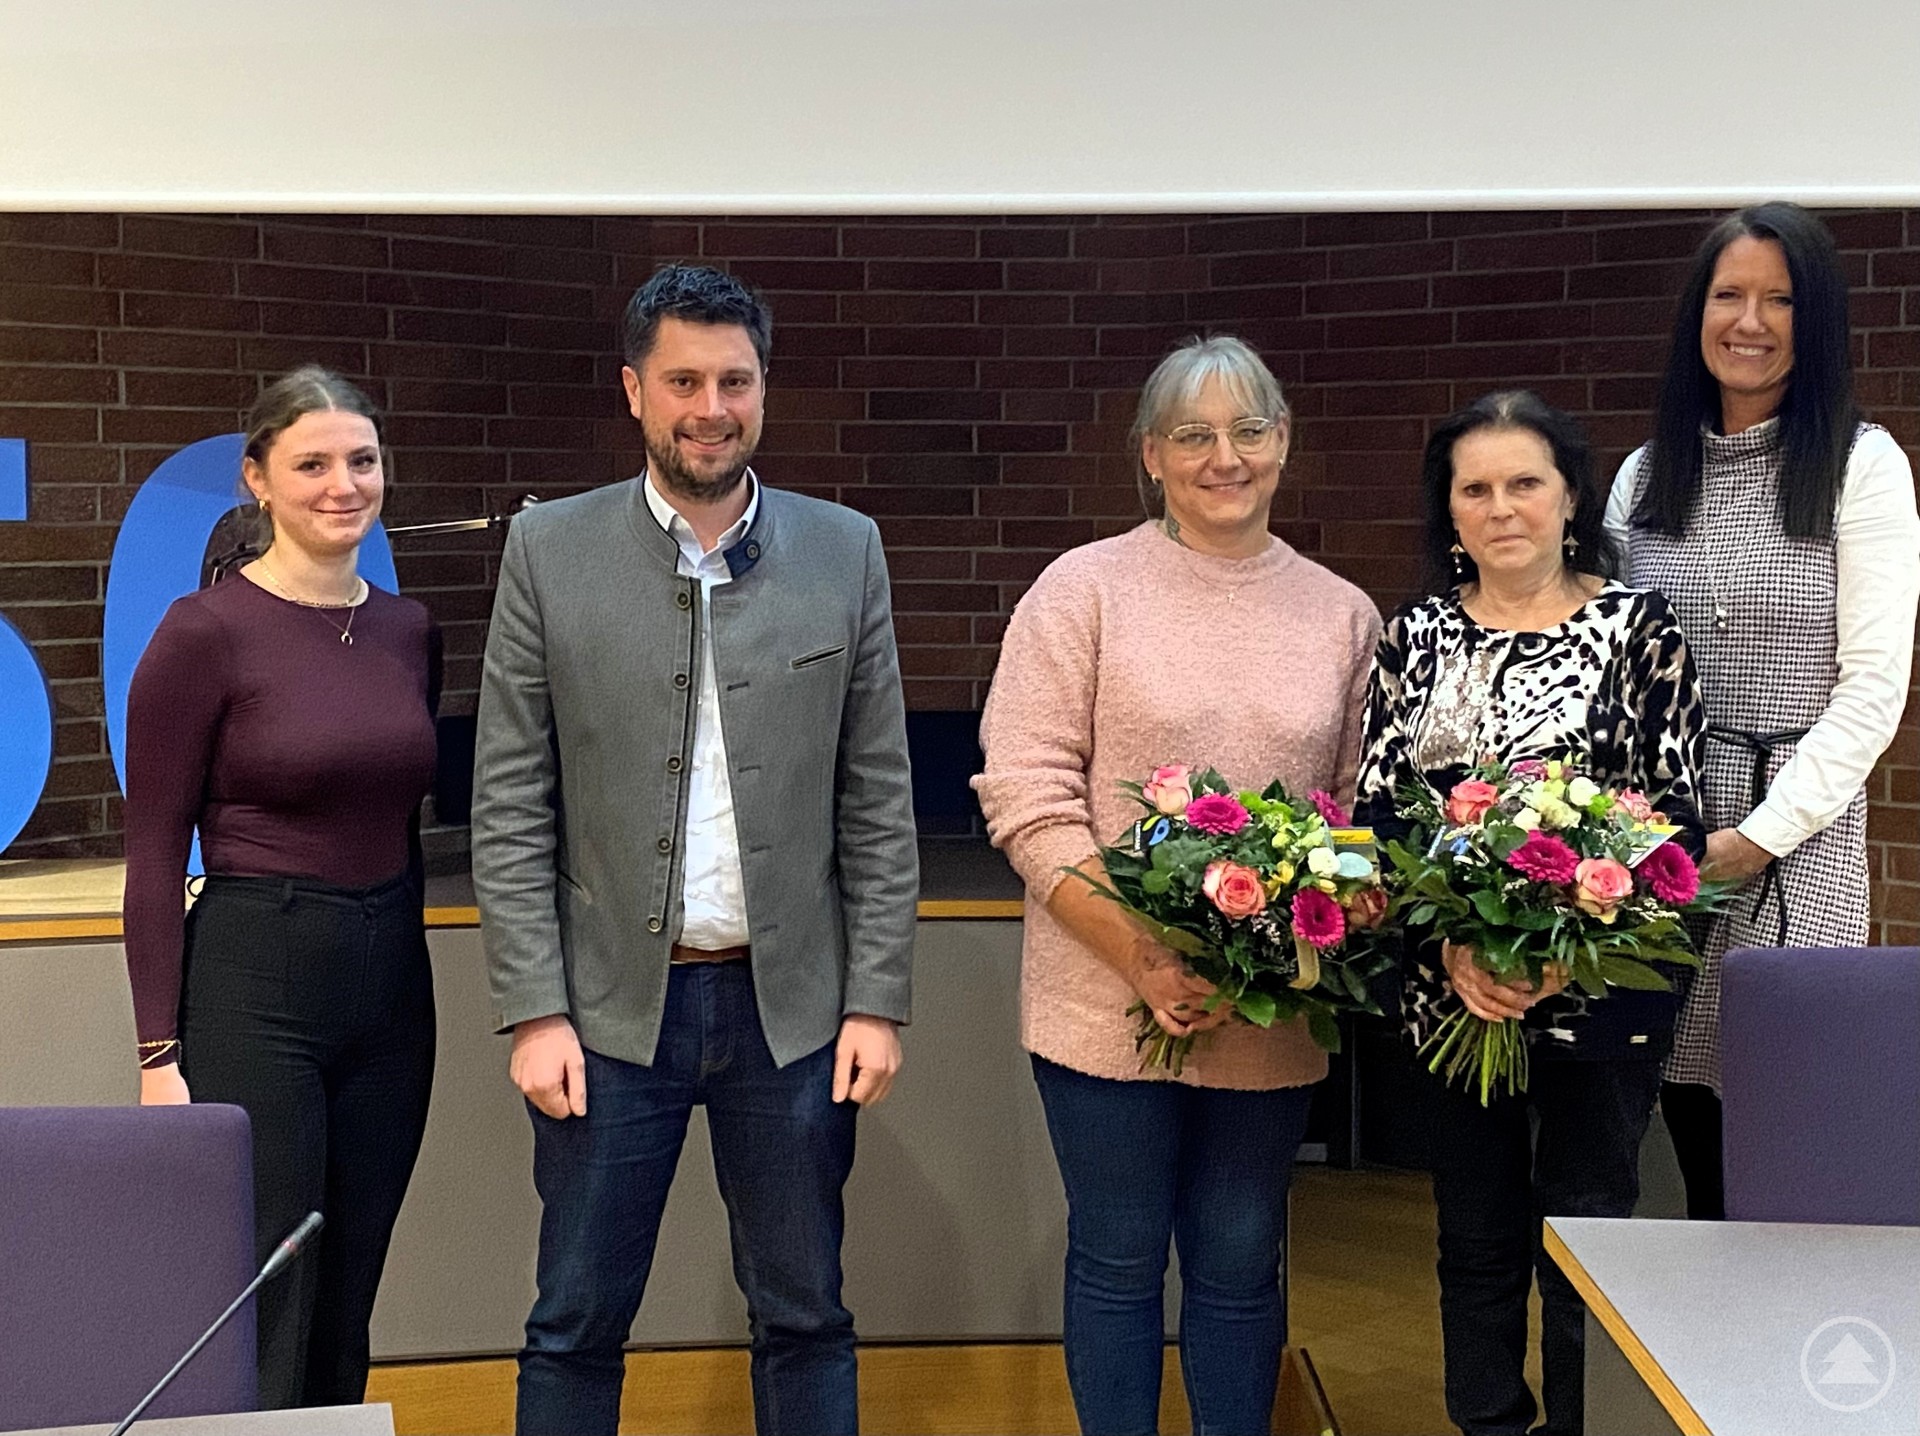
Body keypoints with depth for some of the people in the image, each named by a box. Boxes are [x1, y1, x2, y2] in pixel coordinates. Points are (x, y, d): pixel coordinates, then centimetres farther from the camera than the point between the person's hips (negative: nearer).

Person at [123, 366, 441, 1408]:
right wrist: (159, 1051, -11)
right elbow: (153, 857, -8)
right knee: (261, 1330, -1)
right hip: (252, 981, -6)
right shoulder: (205, 631, -9)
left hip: (391, 982, 6)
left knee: (344, 1320, 14)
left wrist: (401, 959, 15)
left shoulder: (408, 630, 8)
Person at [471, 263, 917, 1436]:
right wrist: (535, 1011, -7)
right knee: (578, 1324, 9)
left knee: (805, 1317, 12)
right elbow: (510, 806, -2)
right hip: (613, 1002, -1)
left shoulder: (845, 551, 2)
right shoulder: (550, 551, -2)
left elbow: (879, 801, 3)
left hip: (794, 1001, 1)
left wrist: (879, 1000, -1)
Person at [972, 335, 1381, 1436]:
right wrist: (1141, 958, -16)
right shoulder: (1086, 590, -3)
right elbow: (1027, 798, -9)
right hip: (1108, 1004, -2)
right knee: (1119, 1260, 11)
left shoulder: (1344, 616, 7)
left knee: (1242, 1264, 14)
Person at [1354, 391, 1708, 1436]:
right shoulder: (1416, 636, 6)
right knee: (1477, 1242, 14)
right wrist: (1452, 944, -14)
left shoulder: (1637, 626, -2)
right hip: (1448, 991, 3)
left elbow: (1671, 813, -6)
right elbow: (1376, 811, 1)